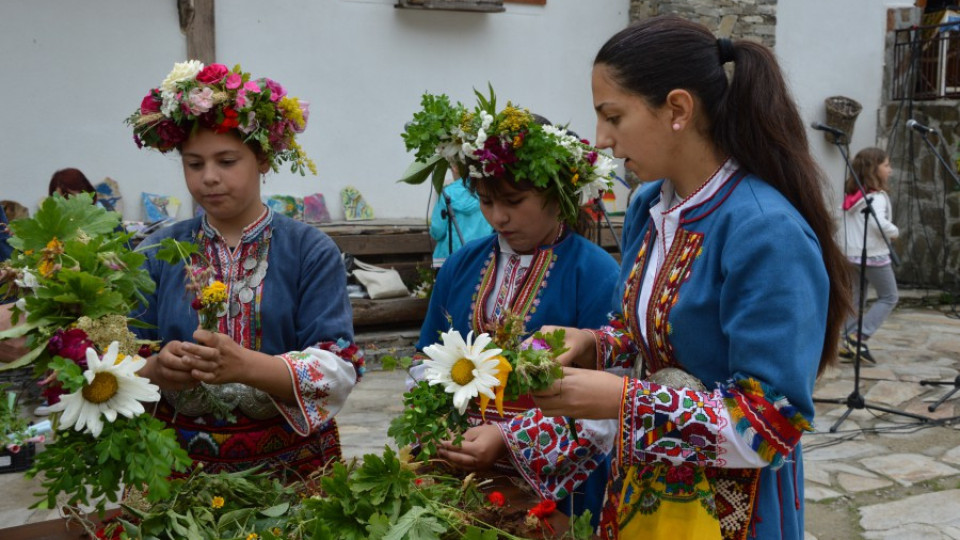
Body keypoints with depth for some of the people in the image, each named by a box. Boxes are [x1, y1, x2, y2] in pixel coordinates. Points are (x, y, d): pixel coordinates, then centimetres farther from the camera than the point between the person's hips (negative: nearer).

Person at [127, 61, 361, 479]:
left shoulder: (311, 251, 0)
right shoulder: (157, 254, 7)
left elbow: (338, 370, -8)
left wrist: (246, 366, -23)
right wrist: (157, 371, -18)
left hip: (291, 460, -1)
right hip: (180, 461, 2)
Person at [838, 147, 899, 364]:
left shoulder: (851, 194, 9)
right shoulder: (877, 196, -14)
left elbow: (850, 223, 10)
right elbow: (880, 223, -28)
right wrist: (894, 232, -10)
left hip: (852, 254, 7)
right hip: (874, 255, -7)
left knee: (855, 297, 13)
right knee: (889, 297, 5)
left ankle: (847, 342, 10)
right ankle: (859, 337, -5)